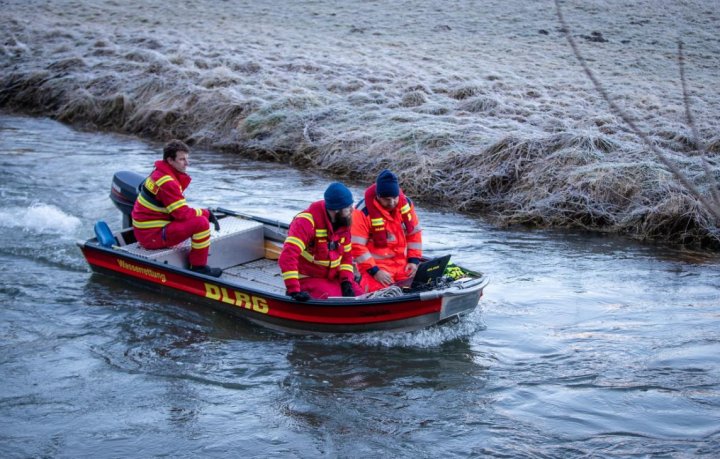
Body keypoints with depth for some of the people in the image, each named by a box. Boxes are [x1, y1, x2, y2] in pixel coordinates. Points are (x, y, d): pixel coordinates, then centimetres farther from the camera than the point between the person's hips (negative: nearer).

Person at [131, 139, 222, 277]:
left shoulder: (160, 173, 11)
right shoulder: (167, 182, -21)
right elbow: (183, 214, -22)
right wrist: (207, 213, -7)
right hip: (152, 235, -11)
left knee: (199, 215, 21)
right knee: (201, 222, -22)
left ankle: (192, 260, 19)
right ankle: (198, 267, -8)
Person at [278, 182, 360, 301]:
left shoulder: (343, 222, 1)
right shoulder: (308, 221, -24)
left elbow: (346, 255, 10)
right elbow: (288, 256, -31)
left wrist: (346, 281, -7)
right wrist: (294, 291, -37)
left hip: (334, 278, 7)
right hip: (308, 279, -7)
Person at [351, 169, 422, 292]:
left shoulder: (406, 204, 1)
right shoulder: (363, 212, -16)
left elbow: (414, 233, 12)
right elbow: (357, 246, -15)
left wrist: (414, 260, 2)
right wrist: (374, 272, -18)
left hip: (402, 264, 5)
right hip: (375, 265, -5)